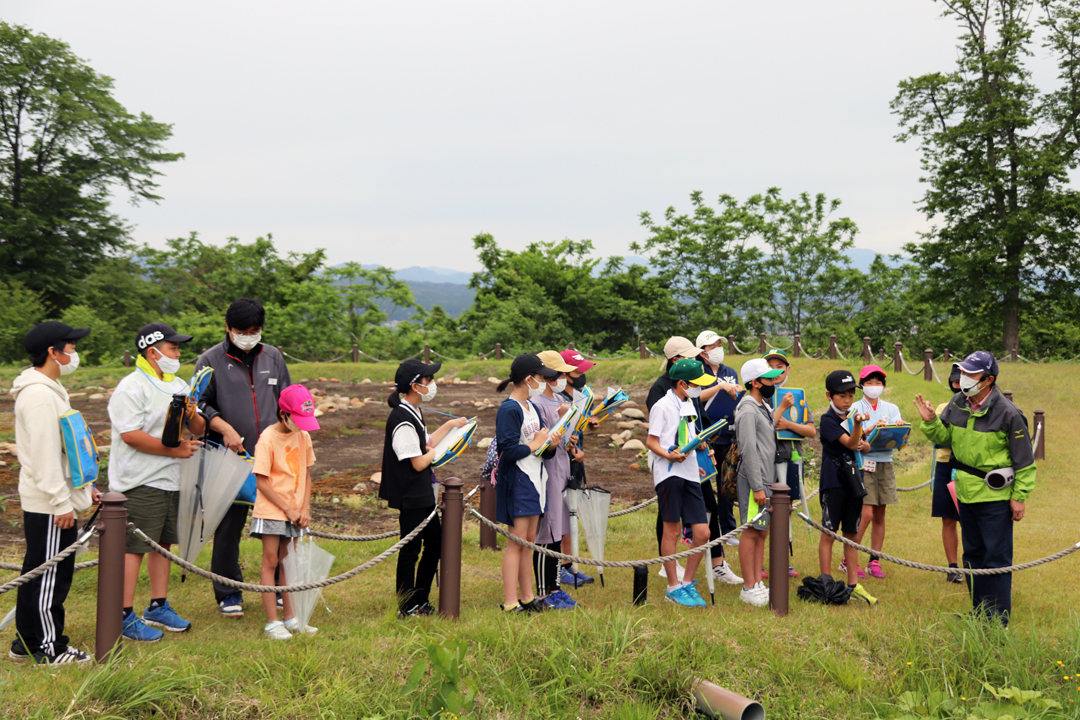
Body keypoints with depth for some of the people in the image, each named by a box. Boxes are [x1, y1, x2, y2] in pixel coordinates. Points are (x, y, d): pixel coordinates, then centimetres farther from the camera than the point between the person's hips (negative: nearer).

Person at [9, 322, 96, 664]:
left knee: (38, 572, 16)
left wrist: (82, 485, 23)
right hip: (49, 505, -11)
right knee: (50, 574, -2)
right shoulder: (39, 395, -18)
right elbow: (43, 454, -22)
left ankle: (26, 641, 25)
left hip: (50, 501, 11)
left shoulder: (50, 389, 15)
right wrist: (61, 502, -21)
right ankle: (50, 647, 6)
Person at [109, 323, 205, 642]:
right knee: (133, 547, -6)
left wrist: (191, 415, -6)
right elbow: (131, 435, -21)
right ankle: (125, 616, 0)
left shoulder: (179, 386, 16)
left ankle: (158, 607, 24)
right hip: (140, 483, -8)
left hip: (170, 481, 8)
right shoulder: (131, 388, -11)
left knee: (163, 543, 14)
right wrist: (175, 449, -18)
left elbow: (199, 429, 17)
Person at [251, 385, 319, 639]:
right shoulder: (268, 439, -13)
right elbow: (262, 482, -13)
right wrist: (287, 508, -12)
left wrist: (304, 508, -1)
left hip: (294, 511, 5)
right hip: (271, 510, -5)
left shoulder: (303, 436, 4)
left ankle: (291, 618, 17)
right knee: (271, 561, -2)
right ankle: (272, 622, 1)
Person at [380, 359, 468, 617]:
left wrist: (449, 425, 19)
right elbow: (418, 462, -22)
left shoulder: (413, 413, 11)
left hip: (422, 494, 10)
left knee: (435, 542, 16)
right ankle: (407, 608, 10)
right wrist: (435, 451, -5)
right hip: (410, 497, -10)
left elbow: (426, 444, 17)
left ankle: (420, 601, 27)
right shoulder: (403, 420, -22)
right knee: (410, 549, -1)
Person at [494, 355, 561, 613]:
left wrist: (551, 444, -6)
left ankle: (527, 598, 18)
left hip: (534, 480, 9)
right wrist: (536, 444, -9)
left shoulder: (532, 407, 14)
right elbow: (510, 451, -22)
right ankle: (510, 604, -3)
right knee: (517, 541, -7)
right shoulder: (509, 410, -14)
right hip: (516, 481, -9)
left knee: (529, 540, 11)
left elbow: (542, 450, 16)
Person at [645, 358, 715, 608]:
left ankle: (687, 584, 14)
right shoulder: (664, 406, -5)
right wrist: (670, 455, -22)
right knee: (672, 530, -3)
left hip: (690, 475, 7)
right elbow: (651, 441, -8)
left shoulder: (689, 405, 18)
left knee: (702, 533, 1)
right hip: (669, 473, -7)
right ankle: (673, 588, 7)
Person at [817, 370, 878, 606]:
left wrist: (863, 444, -6)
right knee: (829, 532, -1)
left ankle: (853, 584, 17)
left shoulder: (852, 417, 12)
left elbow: (865, 446, 17)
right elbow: (849, 443, -19)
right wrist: (857, 425, -37)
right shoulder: (828, 420, -9)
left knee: (851, 533, 11)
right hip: (833, 482, -6)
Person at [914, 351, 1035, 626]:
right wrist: (931, 421, -5)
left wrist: (1020, 497, -9)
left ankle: (998, 619, 7)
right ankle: (979, 612, 28)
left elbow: (1025, 460, -9)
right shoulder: (957, 405, 1)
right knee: (972, 554, 16)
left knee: (996, 557, -2)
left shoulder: (1007, 413, -15)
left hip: (996, 497, -7)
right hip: (966, 493, 7)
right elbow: (944, 437, 15)